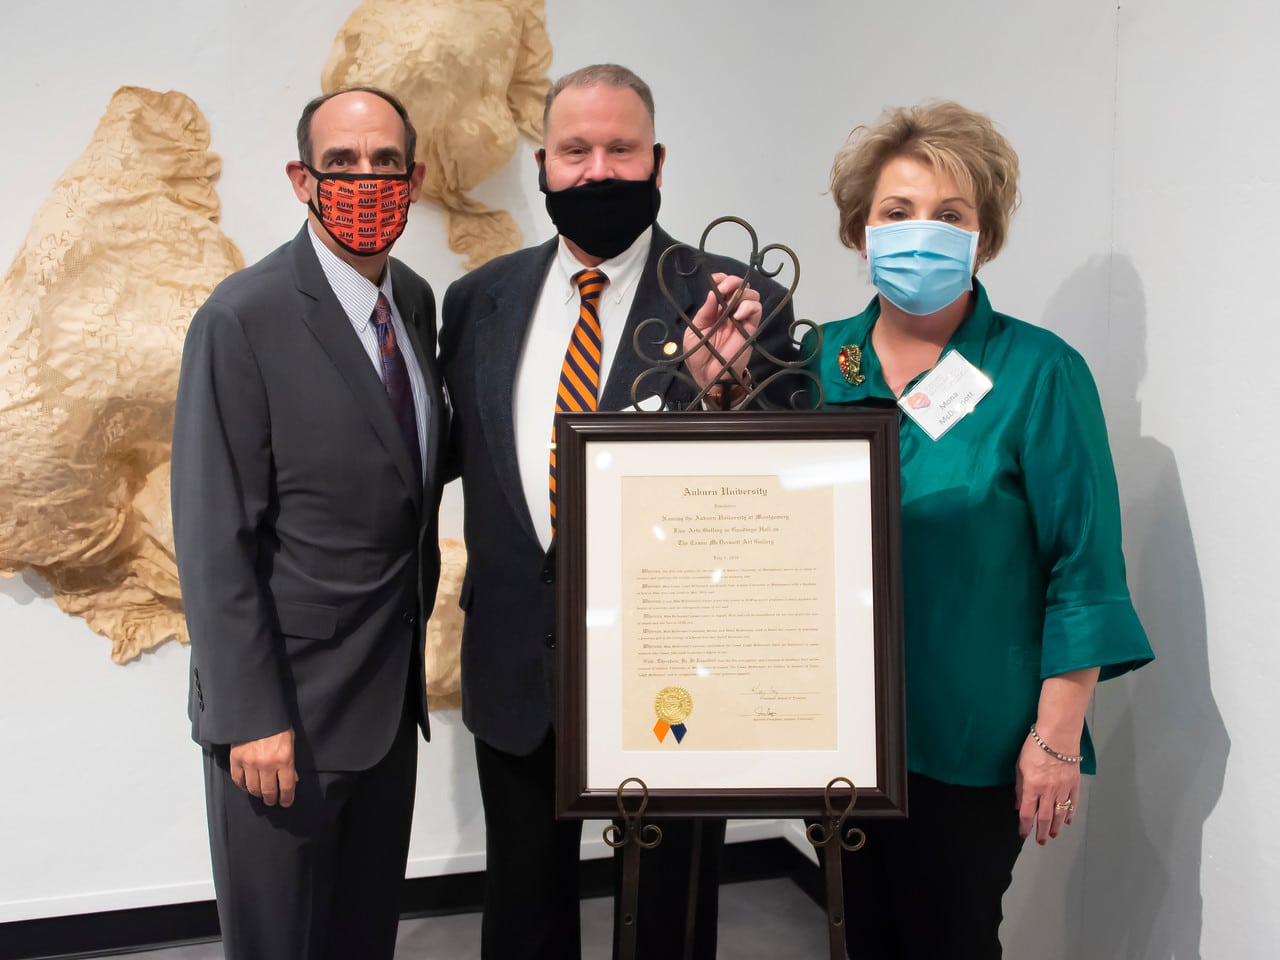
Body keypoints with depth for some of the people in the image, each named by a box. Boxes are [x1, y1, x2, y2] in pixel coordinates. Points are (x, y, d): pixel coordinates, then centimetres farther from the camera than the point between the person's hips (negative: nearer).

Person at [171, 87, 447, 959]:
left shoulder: (417, 301, 5)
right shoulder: (244, 320, -17)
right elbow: (215, 538, -17)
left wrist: (419, 613, 13)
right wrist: (252, 718, -18)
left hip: (393, 691, 6)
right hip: (287, 704, -6)